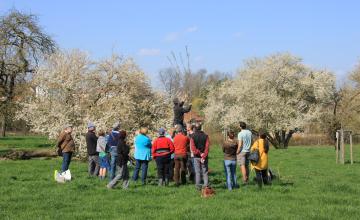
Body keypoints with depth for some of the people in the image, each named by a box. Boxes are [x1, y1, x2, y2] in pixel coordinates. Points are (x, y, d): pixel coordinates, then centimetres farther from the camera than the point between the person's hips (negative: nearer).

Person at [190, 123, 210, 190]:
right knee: (205, 171, 8)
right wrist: (203, 156, -12)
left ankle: (198, 186, 5)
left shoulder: (193, 137, -5)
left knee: (197, 172, 5)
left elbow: (193, 148, -15)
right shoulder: (205, 136, -2)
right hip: (204, 157, 1)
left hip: (196, 157, -1)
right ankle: (206, 185, 2)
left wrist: (200, 153, -12)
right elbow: (207, 147, -9)